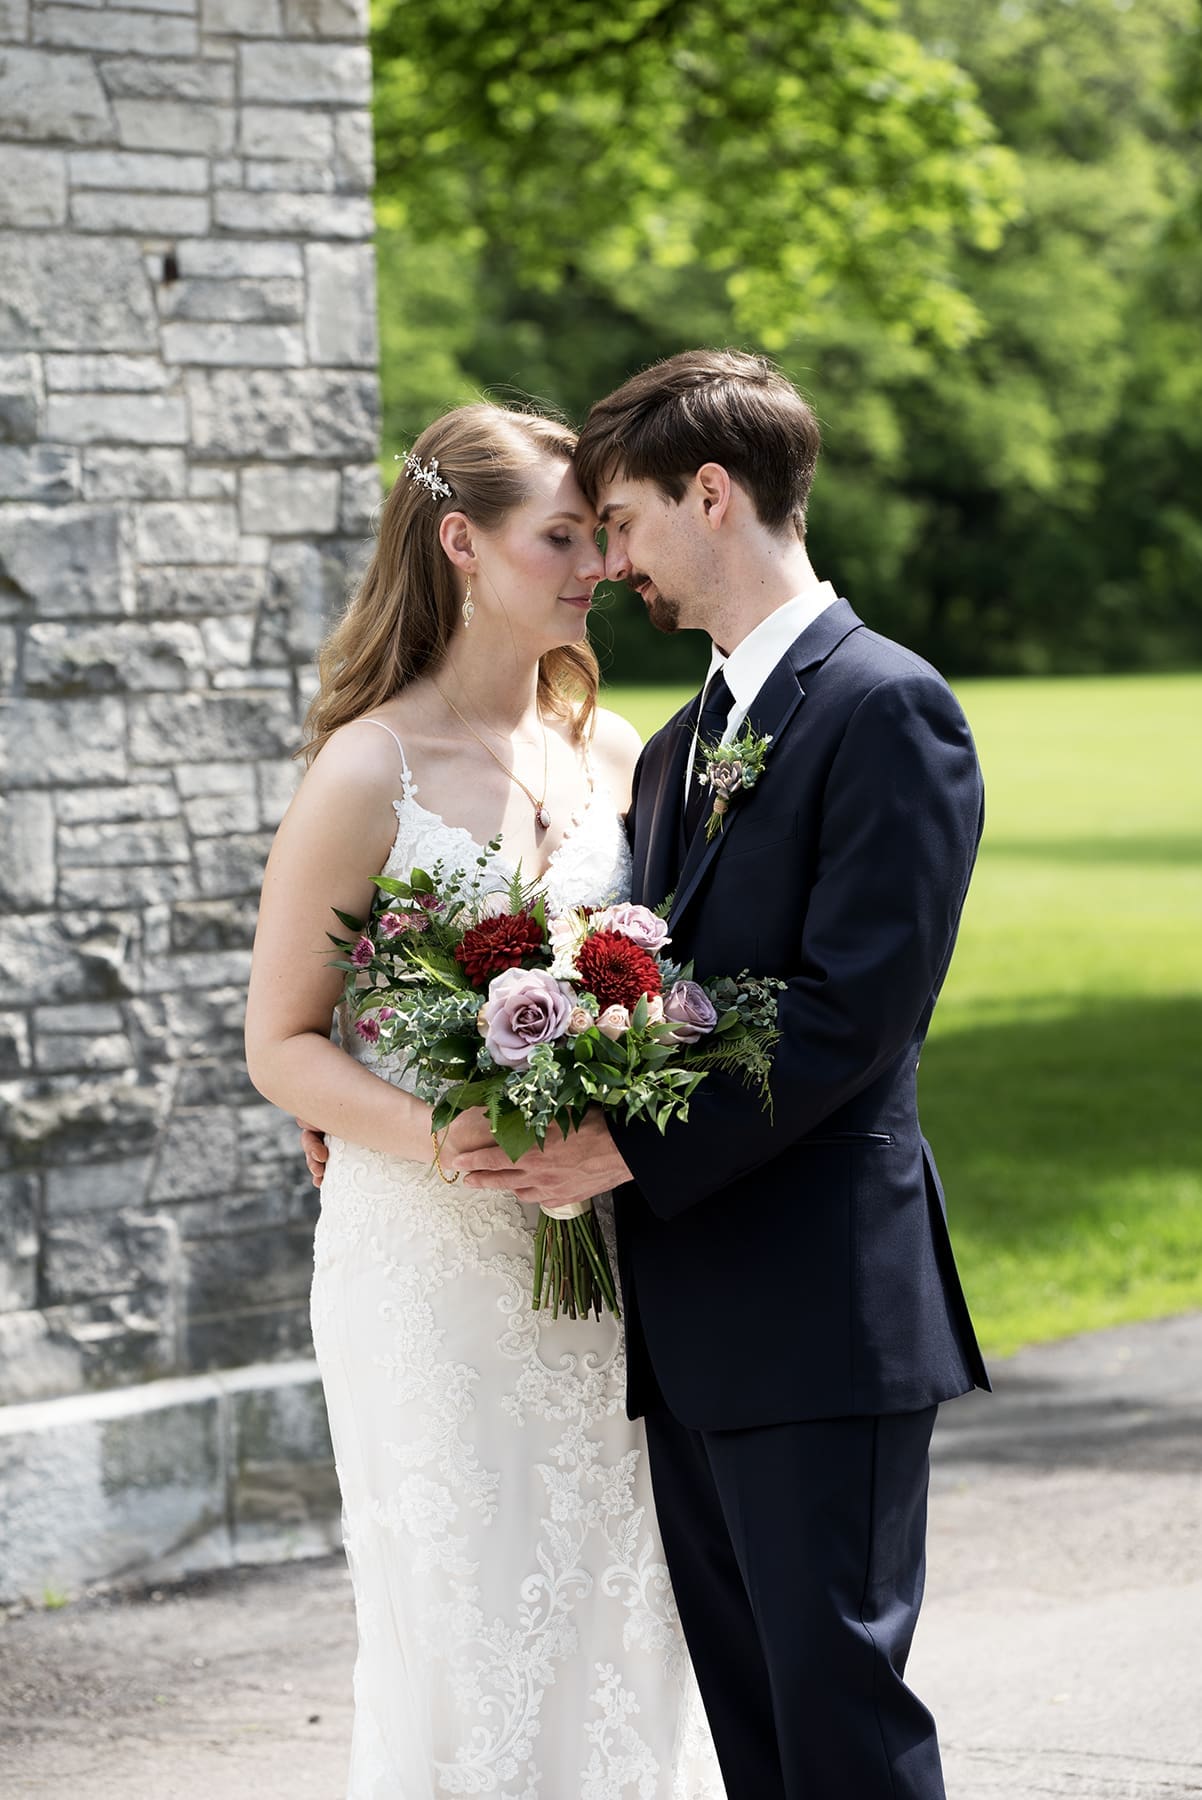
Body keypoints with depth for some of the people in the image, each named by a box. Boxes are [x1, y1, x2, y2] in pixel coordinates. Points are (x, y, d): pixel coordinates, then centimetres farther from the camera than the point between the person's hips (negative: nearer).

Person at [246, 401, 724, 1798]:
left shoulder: (608, 751, 8)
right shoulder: (370, 770, -7)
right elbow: (281, 1045, -6)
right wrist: (436, 1130, -23)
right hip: (430, 1255, -5)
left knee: (615, 1624, 6)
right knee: (469, 1636, -2)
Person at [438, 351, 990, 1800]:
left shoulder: (886, 708, -9)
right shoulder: (679, 746, 20)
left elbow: (855, 1010, -17)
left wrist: (630, 1150, -17)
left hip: (821, 1309, -9)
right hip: (692, 1324, 9)